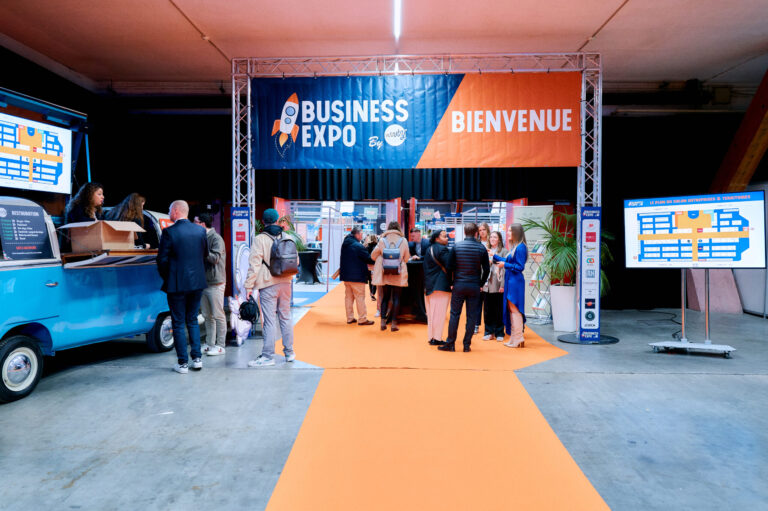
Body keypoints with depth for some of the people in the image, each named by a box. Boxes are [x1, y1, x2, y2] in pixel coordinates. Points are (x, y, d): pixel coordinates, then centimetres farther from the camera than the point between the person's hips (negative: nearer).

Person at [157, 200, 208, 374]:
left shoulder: (169, 232, -12)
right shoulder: (200, 230, 3)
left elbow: (162, 260, -9)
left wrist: (166, 278, 7)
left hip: (177, 284, -5)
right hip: (197, 283, 5)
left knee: (178, 324, 6)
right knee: (192, 320, 17)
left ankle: (183, 363, 10)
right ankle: (197, 358, 16)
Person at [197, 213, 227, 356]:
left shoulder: (216, 238, -9)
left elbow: (215, 258, -19)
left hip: (215, 283, -8)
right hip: (203, 282, 8)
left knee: (218, 315, -2)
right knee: (207, 316, 12)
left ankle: (220, 345, 5)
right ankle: (209, 344, 21)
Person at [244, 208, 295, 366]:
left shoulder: (260, 239, -8)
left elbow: (254, 264, -11)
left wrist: (249, 286, -8)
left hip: (268, 284, -5)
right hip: (285, 283, 5)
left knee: (270, 320, -2)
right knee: (285, 317, 13)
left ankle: (268, 356, 3)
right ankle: (289, 352, 20)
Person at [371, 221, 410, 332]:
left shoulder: (382, 240, -3)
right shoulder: (403, 240, -4)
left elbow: (373, 255, 3)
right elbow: (406, 258, 2)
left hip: (385, 273, 1)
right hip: (399, 274, -1)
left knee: (385, 297, 12)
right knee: (396, 298, 5)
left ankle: (383, 322, 8)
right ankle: (394, 323, 4)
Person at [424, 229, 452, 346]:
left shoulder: (429, 250, 14)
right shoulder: (442, 249, -12)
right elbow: (449, 265, -19)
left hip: (429, 285, 8)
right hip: (441, 285, -8)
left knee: (431, 313, 11)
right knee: (439, 313, -3)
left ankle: (431, 337, 16)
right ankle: (437, 338, -1)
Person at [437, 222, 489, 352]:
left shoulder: (456, 246, -3)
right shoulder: (481, 248, -3)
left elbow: (450, 266, -3)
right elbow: (486, 269, 0)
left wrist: (454, 280, 10)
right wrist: (481, 283, 11)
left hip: (459, 285, 0)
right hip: (474, 286, 0)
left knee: (454, 314, 6)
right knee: (471, 316, 7)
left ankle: (450, 344, 9)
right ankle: (467, 344, 10)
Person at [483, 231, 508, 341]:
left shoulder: (503, 251, -2)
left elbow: (505, 268, -8)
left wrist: (503, 285, -14)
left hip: (498, 285, -4)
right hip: (487, 285, 4)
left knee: (499, 310, 3)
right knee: (487, 310, 7)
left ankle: (499, 333, 13)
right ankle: (489, 332, 18)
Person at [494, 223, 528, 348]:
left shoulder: (520, 247, -14)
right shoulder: (514, 247, 14)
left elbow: (520, 267, -17)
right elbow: (506, 261, 23)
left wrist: (505, 265, -12)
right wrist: (494, 256, 27)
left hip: (516, 282, -9)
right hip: (510, 282, 9)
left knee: (515, 309, -4)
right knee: (511, 309, 12)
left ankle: (518, 339, 3)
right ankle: (514, 338, 19)